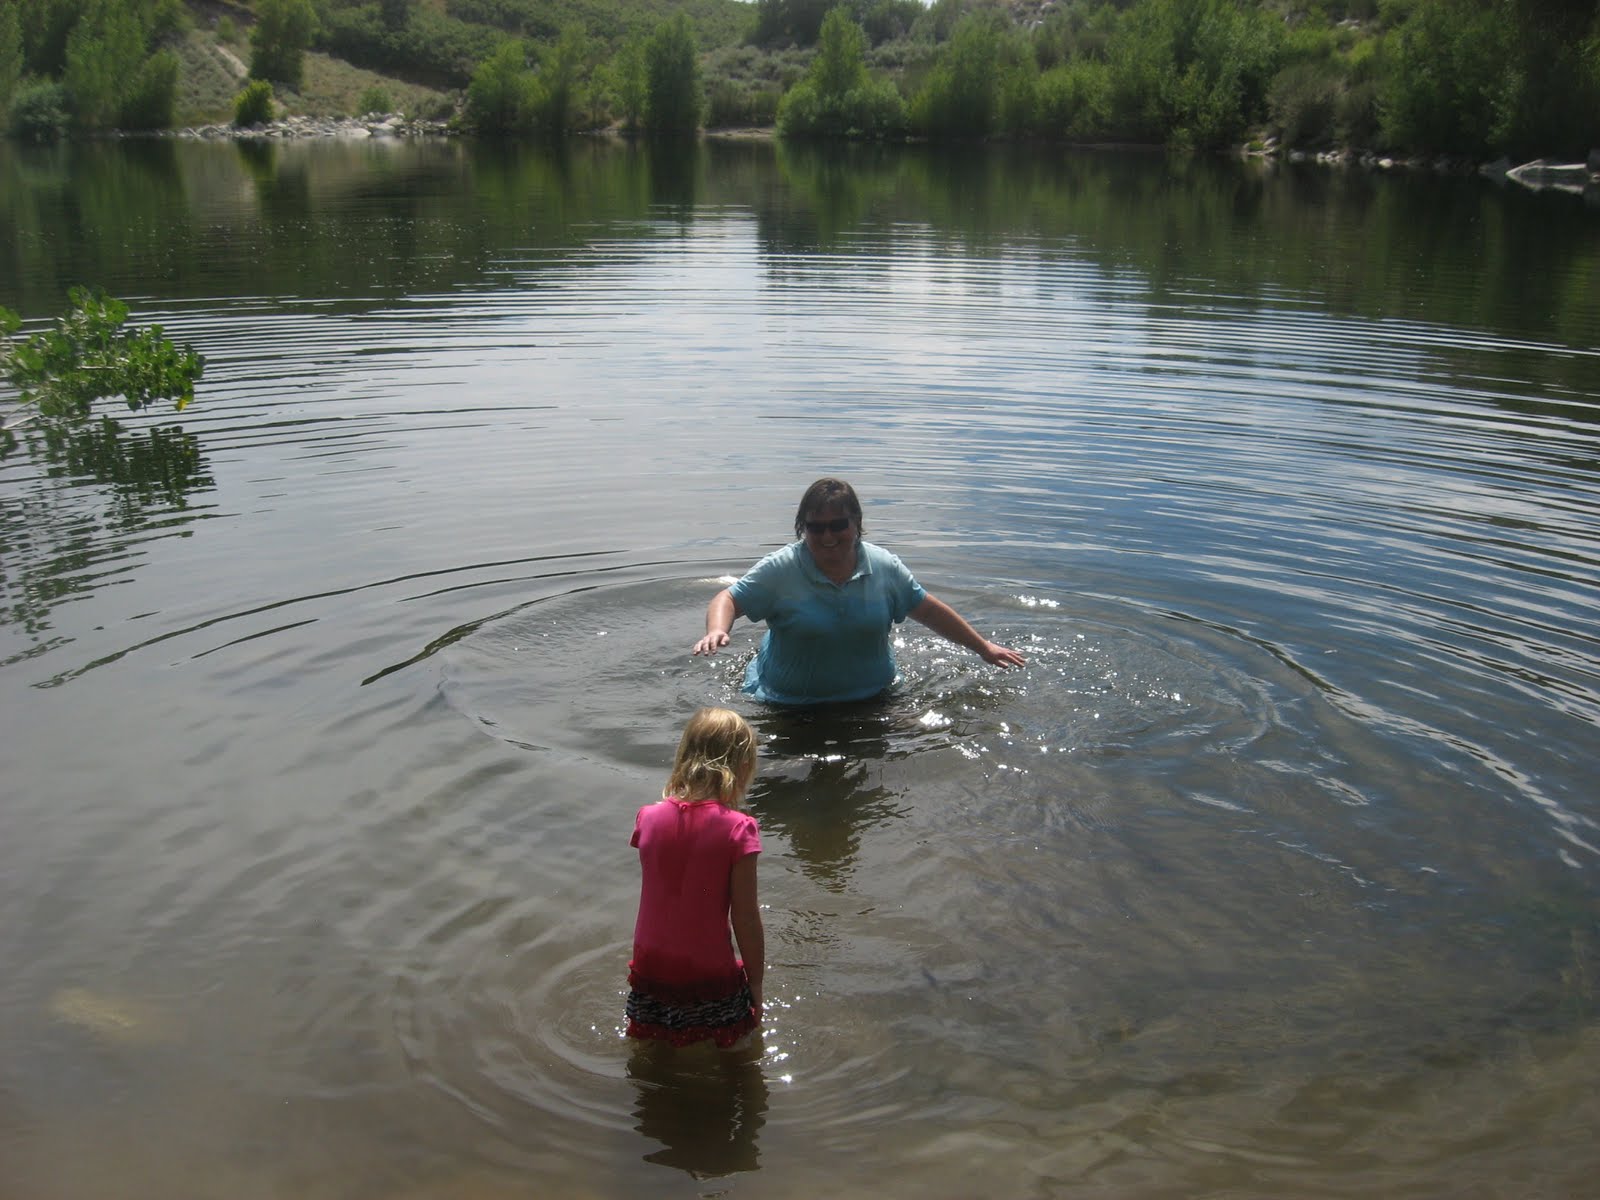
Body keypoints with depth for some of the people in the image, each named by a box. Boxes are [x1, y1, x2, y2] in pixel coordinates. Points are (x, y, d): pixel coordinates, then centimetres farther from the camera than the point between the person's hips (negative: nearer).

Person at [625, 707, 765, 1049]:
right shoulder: (737, 829, -17)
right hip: (711, 977, -4)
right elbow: (745, 919, -13)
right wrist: (755, 983, -2)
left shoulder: (649, 817, -4)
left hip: (651, 969, 4)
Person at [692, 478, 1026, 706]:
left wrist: (984, 647, 9)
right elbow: (728, 600, -12)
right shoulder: (780, 569, -14)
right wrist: (716, 631, -35)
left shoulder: (883, 566, -5)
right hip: (790, 704, -2)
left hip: (870, 696, 3)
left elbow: (929, 611, 5)